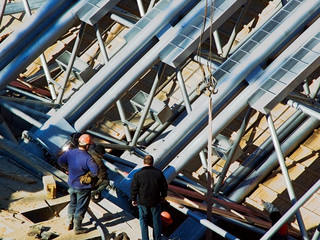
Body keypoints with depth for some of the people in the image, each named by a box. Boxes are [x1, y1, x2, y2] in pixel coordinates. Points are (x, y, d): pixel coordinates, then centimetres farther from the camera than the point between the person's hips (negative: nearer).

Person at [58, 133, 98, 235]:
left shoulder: (70, 152, -10)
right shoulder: (87, 158, -28)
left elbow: (60, 161, 3)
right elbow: (95, 171, -32)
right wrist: (89, 175, -11)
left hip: (72, 184, 6)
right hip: (83, 187, -6)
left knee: (73, 204, 26)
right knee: (81, 207, 11)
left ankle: (69, 224, 37)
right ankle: (78, 228, 23)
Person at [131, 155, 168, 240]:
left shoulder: (138, 175, -17)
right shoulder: (158, 173, -11)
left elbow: (134, 189, -9)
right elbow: (164, 187, -1)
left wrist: (133, 199, 7)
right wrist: (163, 196, 16)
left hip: (143, 202, -1)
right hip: (156, 201, 1)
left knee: (143, 220, 16)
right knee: (156, 220, 18)